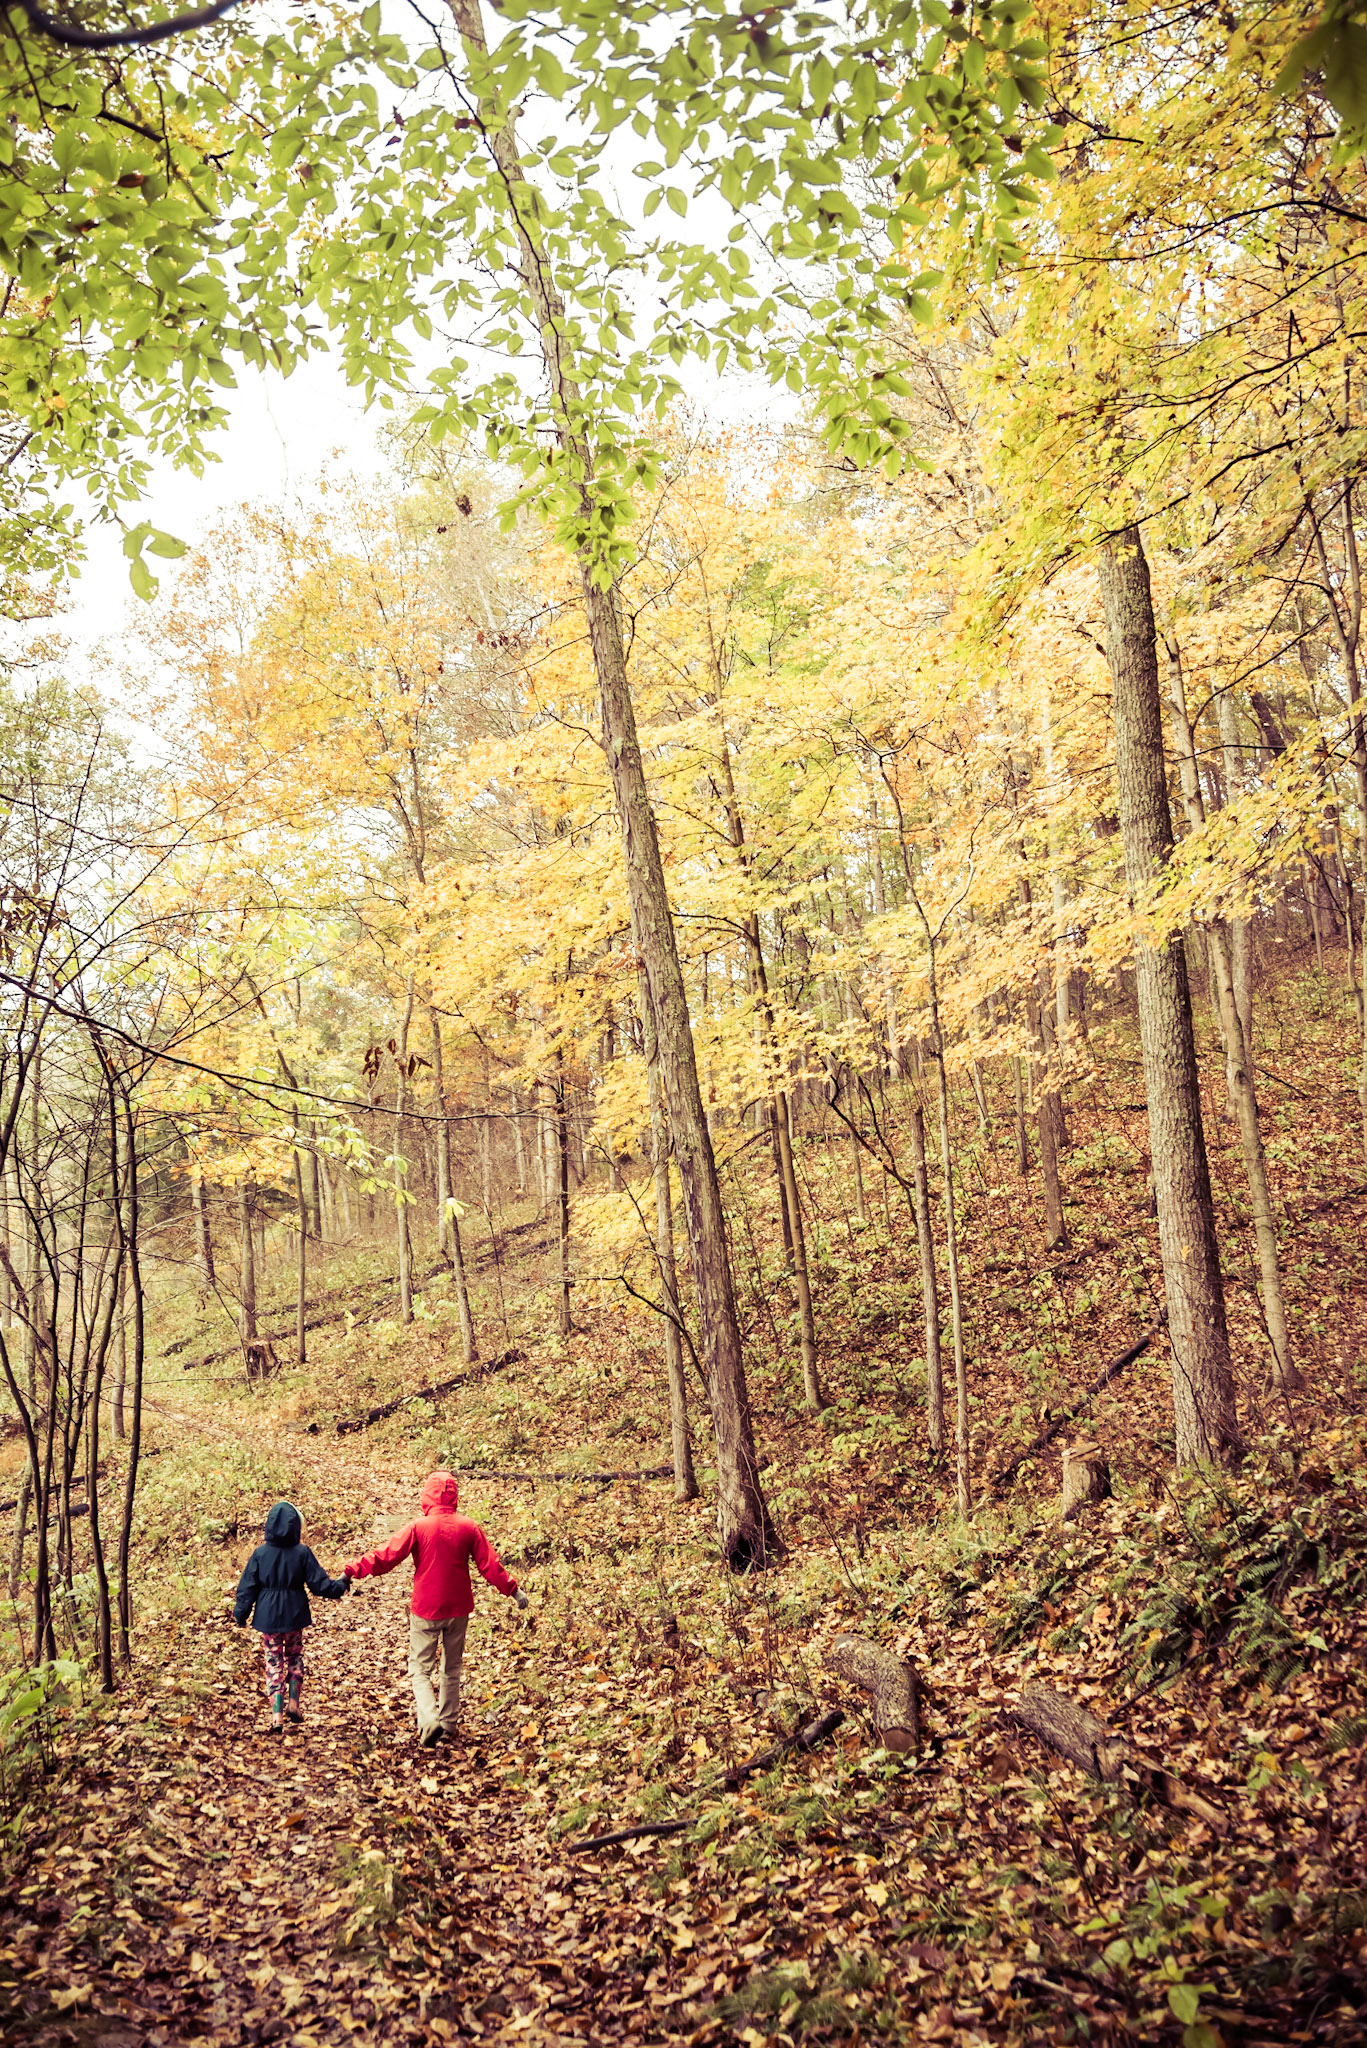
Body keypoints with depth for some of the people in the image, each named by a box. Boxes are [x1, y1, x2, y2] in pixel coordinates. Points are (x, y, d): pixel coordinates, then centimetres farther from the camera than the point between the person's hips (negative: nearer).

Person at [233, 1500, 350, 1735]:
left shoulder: (260, 1553, -10)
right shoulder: (302, 1553, -11)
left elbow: (247, 1588, -3)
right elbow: (319, 1583, -6)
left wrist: (241, 1614, 10)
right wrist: (340, 1586, 12)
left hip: (268, 1617, -1)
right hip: (295, 1617, 1)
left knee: (273, 1663, 7)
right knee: (295, 1658, 21)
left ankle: (277, 1714, -1)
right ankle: (294, 1704, 19)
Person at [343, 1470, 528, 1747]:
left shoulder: (418, 1527, -13)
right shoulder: (469, 1528, -4)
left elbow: (385, 1556, -14)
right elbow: (490, 1564, -1)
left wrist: (352, 1570, -7)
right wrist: (513, 1590, 8)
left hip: (426, 1610, -3)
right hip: (459, 1610, 3)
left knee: (420, 1669, 5)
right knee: (452, 1668, 20)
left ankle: (429, 1720, -16)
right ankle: (449, 1721, 26)